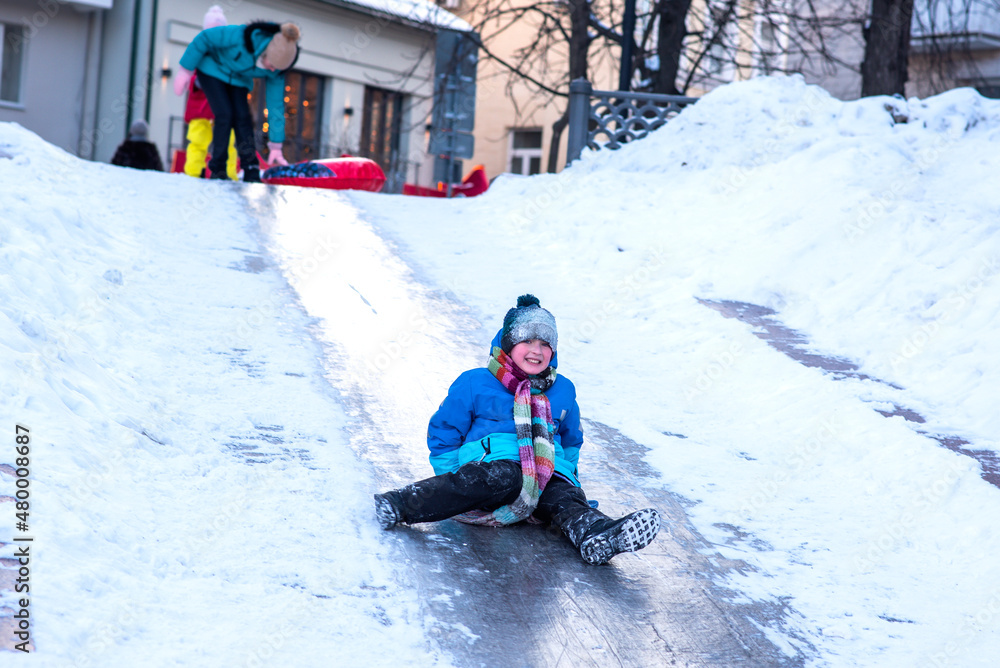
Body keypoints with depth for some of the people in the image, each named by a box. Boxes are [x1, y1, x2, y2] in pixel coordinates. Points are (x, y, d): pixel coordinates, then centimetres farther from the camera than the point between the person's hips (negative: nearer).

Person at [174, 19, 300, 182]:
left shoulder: (276, 70, -23)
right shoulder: (241, 36, -38)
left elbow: (276, 105, -15)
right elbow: (204, 38, -25)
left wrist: (276, 146, -13)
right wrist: (185, 70, -20)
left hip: (239, 80, 4)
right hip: (213, 69, -4)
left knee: (242, 117, -13)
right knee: (225, 115, -18)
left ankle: (251, 174, -10)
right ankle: (217, 171, -9)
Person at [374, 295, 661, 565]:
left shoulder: (562, 391, 21)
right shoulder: (474, 384, 8)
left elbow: (571, 440, 35)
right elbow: (443, 433, 12)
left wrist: (566, 471, 20)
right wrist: (452, 477, 1)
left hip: (548, 473, 5)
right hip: (491, 461, -5)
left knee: (567, 497, -28)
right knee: (506, 477, -40)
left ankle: (597, 537, -61)